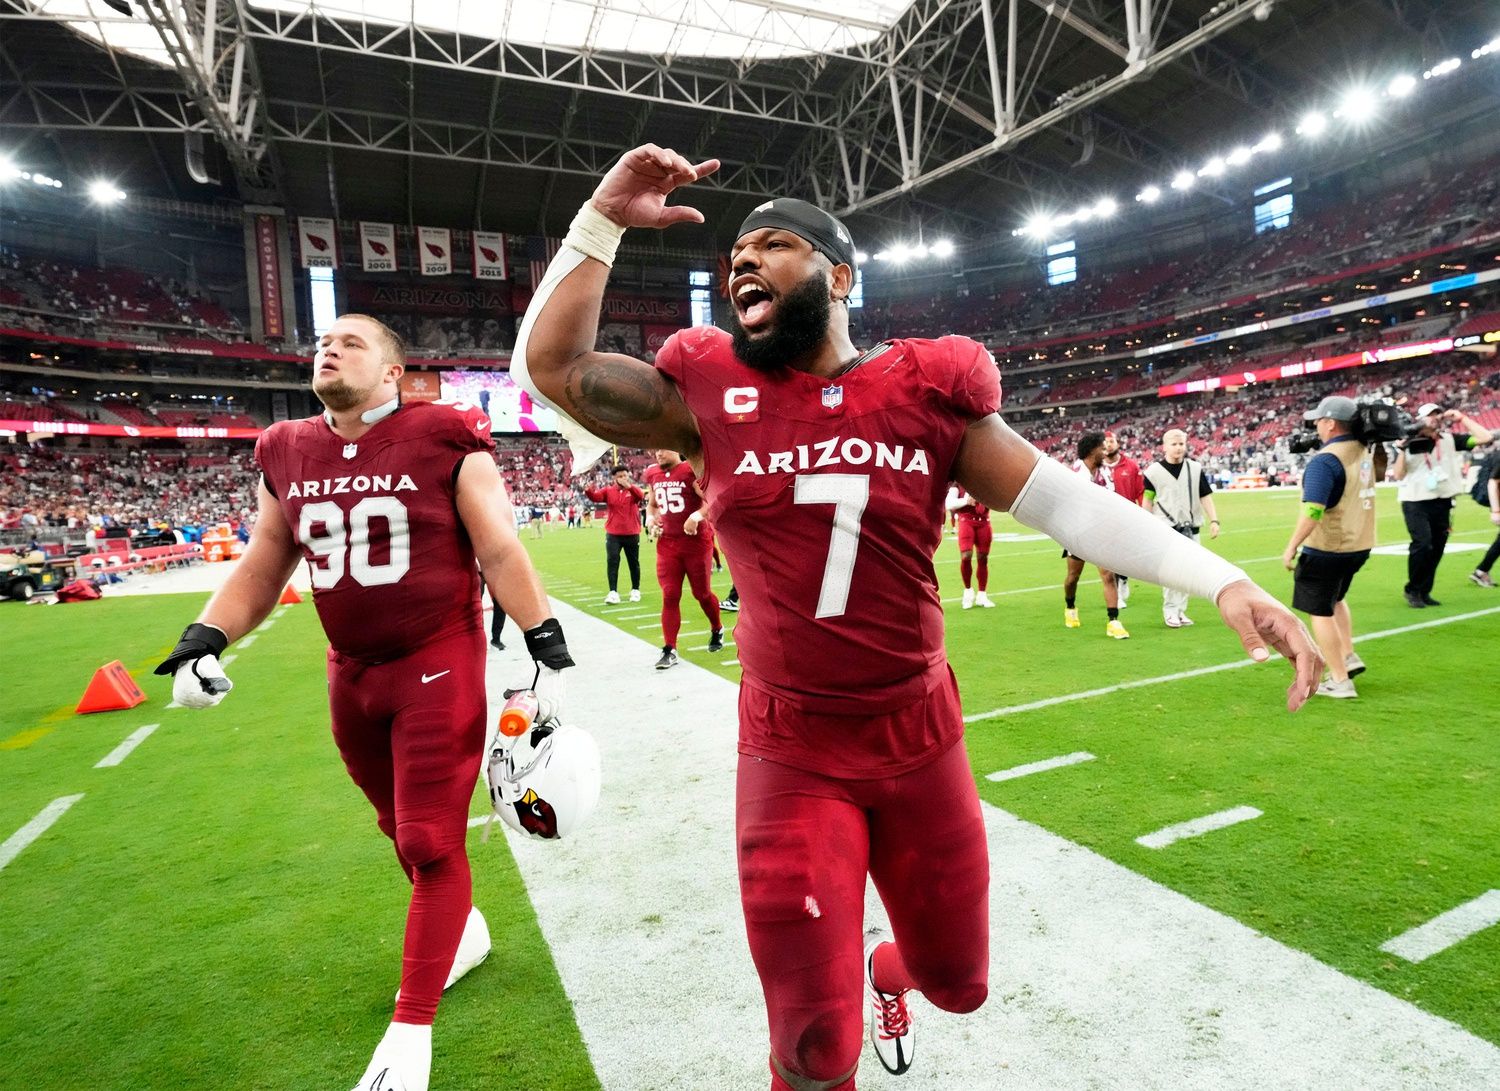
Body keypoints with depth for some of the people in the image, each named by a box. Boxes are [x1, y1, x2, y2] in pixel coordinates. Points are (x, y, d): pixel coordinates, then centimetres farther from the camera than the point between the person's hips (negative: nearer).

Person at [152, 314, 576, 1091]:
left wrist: (547, 654, -14)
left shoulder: (446, 440, -11)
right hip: (352, 672, 6)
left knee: (432, 842, 0)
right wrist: (201, 642, 0)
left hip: (439, 665, -6)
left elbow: (501, 555, -12)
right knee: (402, 830, 21)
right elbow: (261, 569, 13)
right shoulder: (285, 455, 5)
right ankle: (464, 929, 48)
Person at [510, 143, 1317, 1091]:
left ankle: (888, 972, 60)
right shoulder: (715, 395, -3)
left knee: (958, 981, 22)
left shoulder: (925, 393, -4)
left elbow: (1066, 502, -6)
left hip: (919, 736, 2)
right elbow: (549, 363, -2)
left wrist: (1224, 583, -13)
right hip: (791, 753, -1)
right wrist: (604, 220, -5)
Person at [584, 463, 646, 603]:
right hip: (613, 534, 0)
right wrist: (588, 491, -36)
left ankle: (635, 590, 26)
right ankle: (613, 592, -8)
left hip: (632, 533, 0)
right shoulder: (608, 490, 2)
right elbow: (595, 497, -14)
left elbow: (641, 495, -22)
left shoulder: (633, 488, 0)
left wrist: (628, 486, -40)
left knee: (634, 563, 11)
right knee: (612, 561, -9)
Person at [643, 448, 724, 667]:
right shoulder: (653, 475, 8)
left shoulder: (691, 471, -12)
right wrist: (650, 518, 3)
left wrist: (696, 517, -30)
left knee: (701, 592, 9)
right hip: (667, 543, 5)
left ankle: (717, 630, 37)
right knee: (669, 596, -1)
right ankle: (669, 650, 1)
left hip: (696, 541, -5)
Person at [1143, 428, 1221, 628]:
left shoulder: (1195, 468, 4)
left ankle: (1181, 610, 18)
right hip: (1166, 529, -3)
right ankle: (1170, 611, 3)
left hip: (1190, 528, 4)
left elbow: (1205, 496, 6)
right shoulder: (1154, 471, -4)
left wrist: (1214, 520, -3)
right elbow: (1147, 500, 2)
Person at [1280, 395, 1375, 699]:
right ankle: (1349, 656, 27)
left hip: (1326, 549, -9)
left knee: (1320, 612, 4)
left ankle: (1340, 681, 7)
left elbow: (1313, 511, -29)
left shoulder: (1324, 461, -21)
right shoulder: (1364, 452, 4)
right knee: (1334, 599, 30)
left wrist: (1291, 547, -22)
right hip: (1360, 545, 9)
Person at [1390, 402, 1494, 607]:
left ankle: (1424, 592, 19)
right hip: (1416, 503, -4)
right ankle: (1412, 590, -1)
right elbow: (1398, 475, -5)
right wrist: (1402, 450, -16)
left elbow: (1485, 437, -2)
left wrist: (1462, 418, -3)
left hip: (1442, 503, 4)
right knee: (1422, 544, -17)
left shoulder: (1450, 439, 5)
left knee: (1437, 548, 7)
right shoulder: (1408, 443, -2)